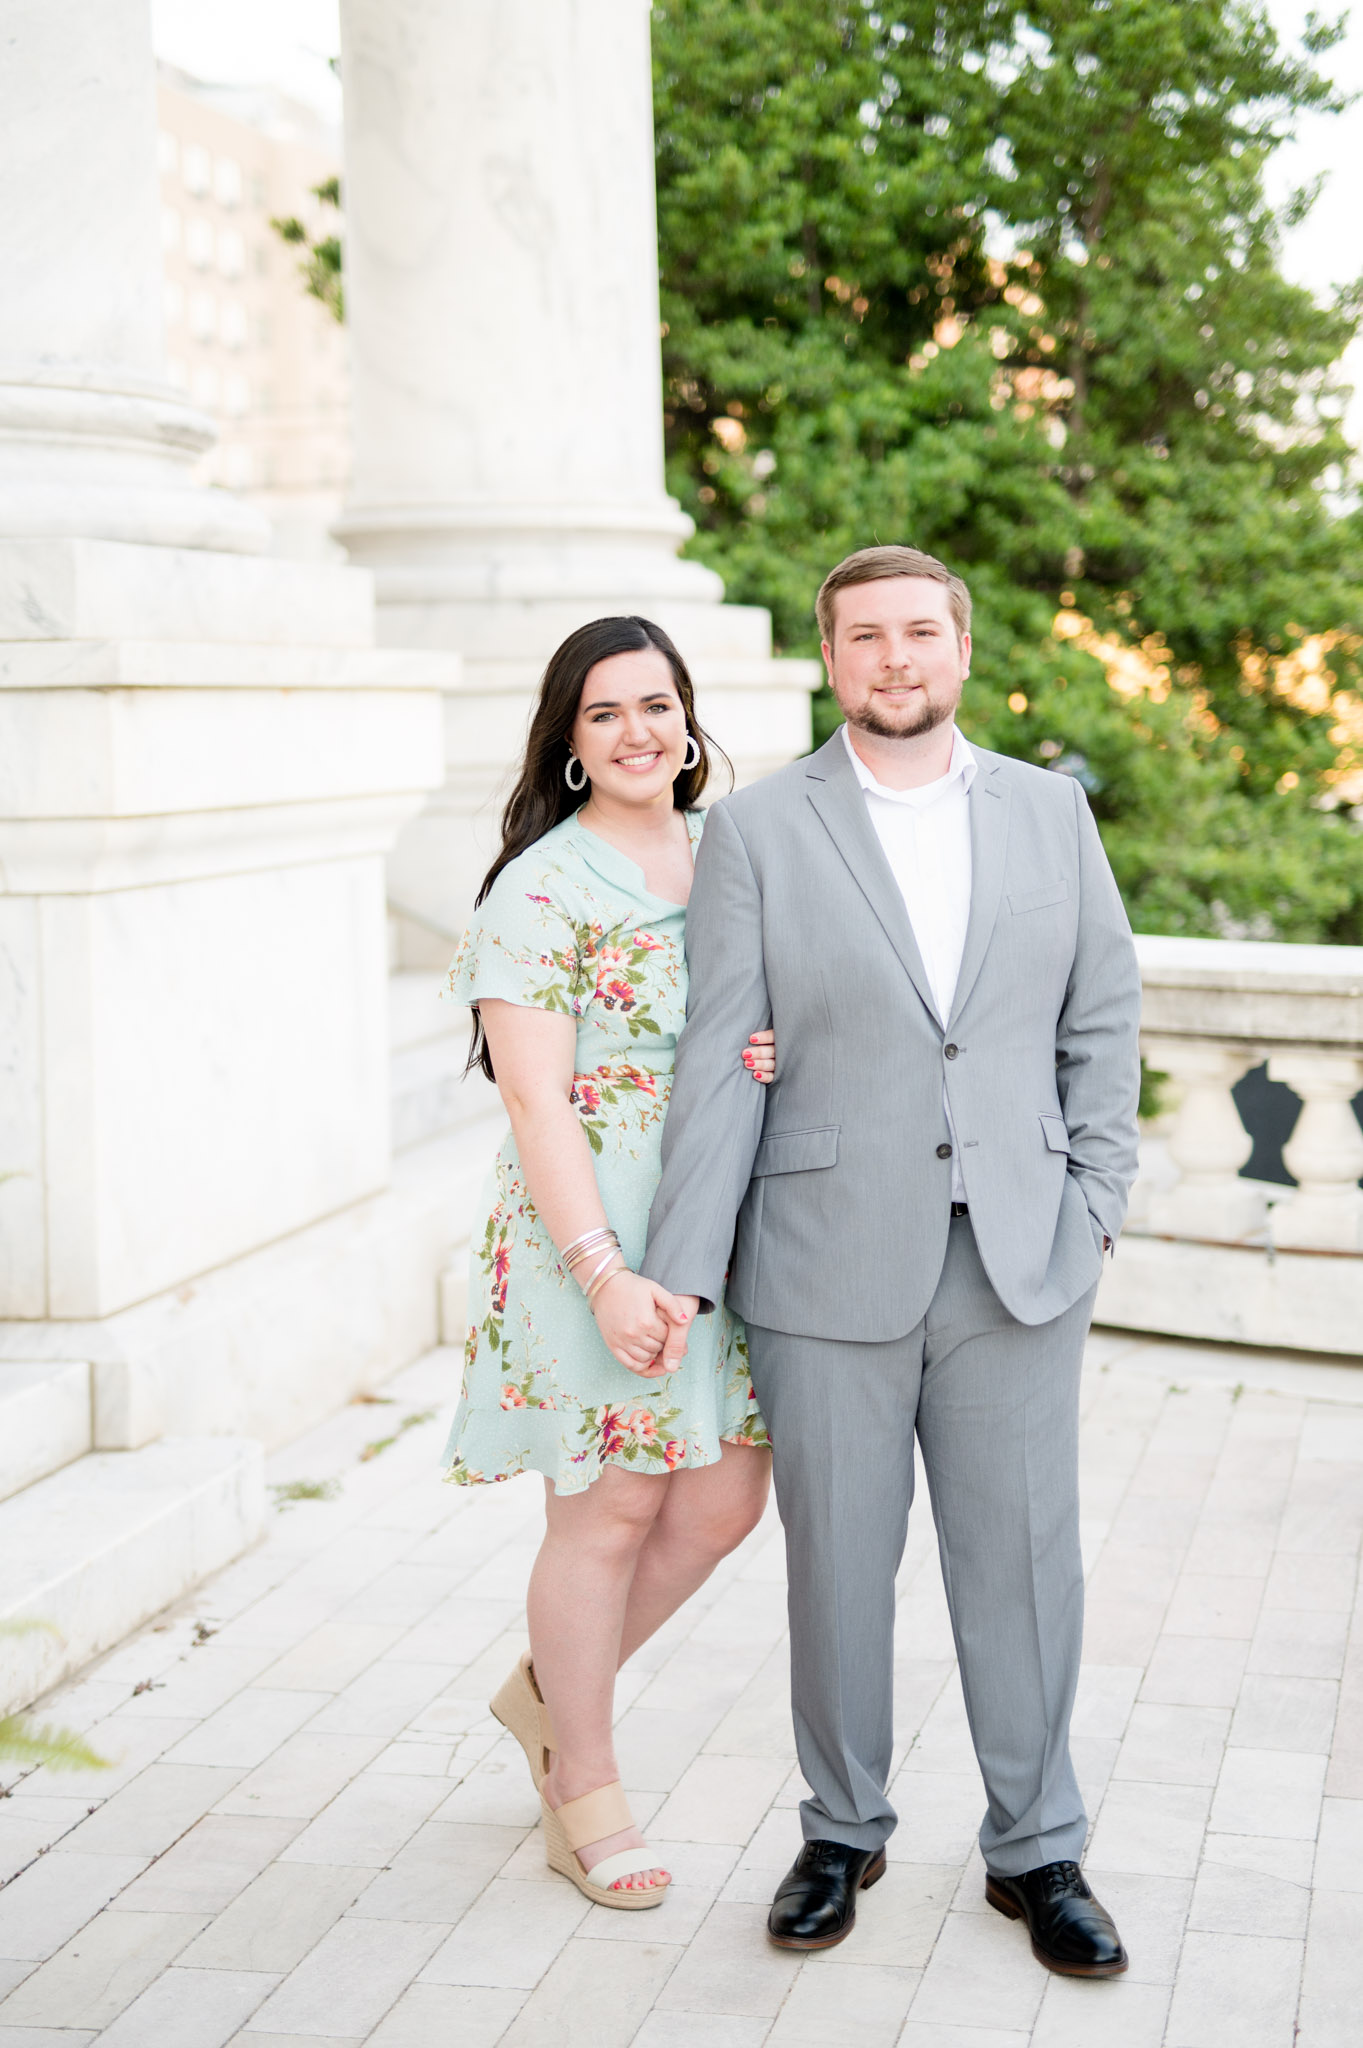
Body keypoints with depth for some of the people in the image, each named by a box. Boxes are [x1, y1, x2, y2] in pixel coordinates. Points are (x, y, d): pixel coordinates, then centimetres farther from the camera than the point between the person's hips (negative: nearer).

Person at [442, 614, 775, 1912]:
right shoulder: (542, 890, -10)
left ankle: (552, 1691, 32)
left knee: (725, 1500, 9)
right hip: (590, 1230, -6)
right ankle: (582, 1786, 21)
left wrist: (783, 1053, -4)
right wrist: (604, 1272, -22)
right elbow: (535, 1099, -15)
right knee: (609, 1509, 2)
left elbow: (780, 1013, 21)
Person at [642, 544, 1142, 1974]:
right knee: (837, 1564, 9)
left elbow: (1103, 1018, 11)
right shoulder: (757, 832, 0)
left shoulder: (1048, 811, 8)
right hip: (830, 1271, -2)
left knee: (1023, 1562, 7)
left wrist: (1092, 1203, 2)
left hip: (1017, 1267, 2)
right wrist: (681, 1266, -9)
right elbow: (716, 1061, -5)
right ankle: (843, 1832, 28)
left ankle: (1035, 1852, 23)